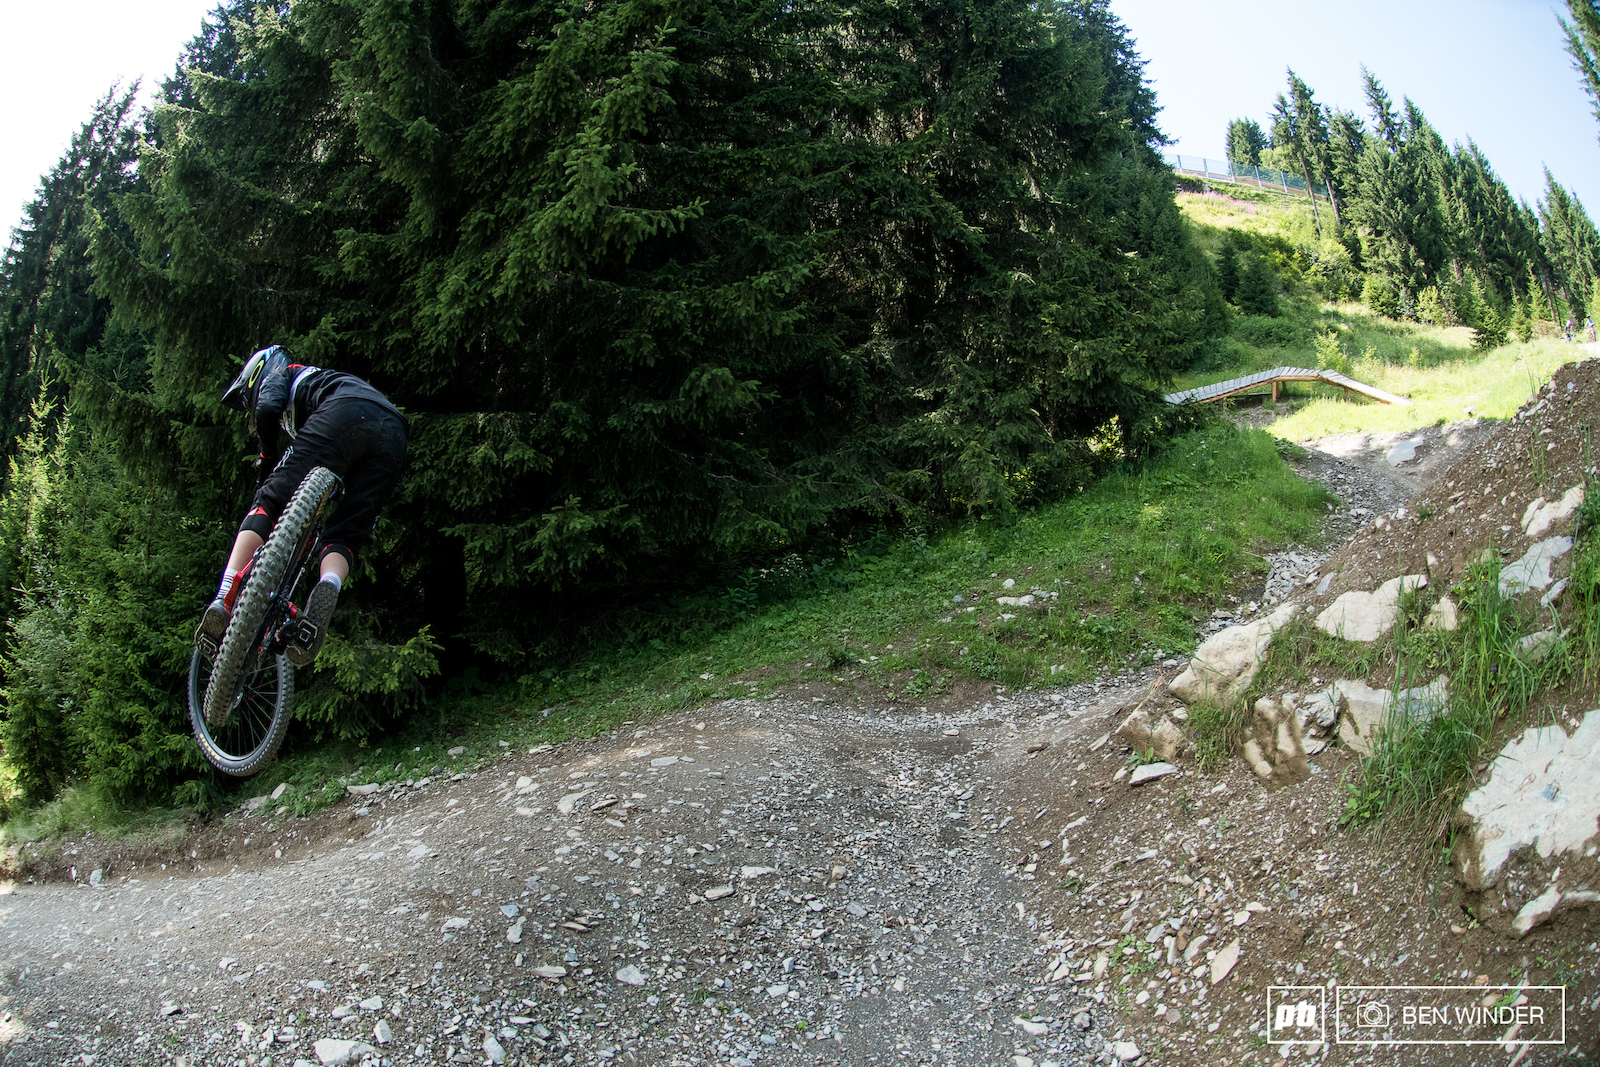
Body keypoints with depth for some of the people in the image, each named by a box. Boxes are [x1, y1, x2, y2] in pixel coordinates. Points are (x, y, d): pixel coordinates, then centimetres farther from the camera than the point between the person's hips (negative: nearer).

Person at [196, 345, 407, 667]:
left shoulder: (278, 370, 30)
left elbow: (268, 409, 5)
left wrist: (268, 460, 18)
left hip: (344, 415, -6)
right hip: (394, 436, 6)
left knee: (269, 502, -2)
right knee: (344, 535, 7)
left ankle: (224, 601, -15)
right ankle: (328, 587, -25)